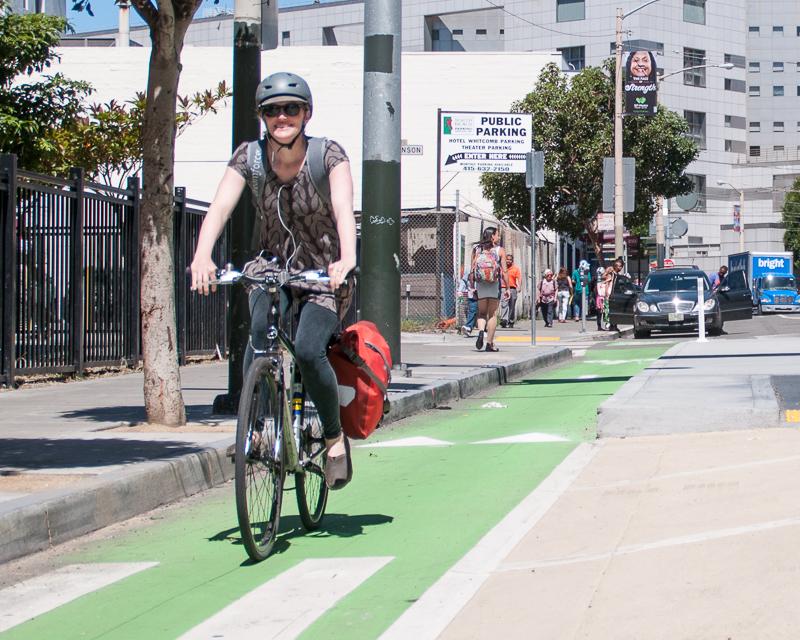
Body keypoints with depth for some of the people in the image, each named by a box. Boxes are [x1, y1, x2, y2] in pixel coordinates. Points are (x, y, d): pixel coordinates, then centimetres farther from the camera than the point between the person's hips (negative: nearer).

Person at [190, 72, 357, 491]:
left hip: (323, 273, -2)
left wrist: (347, 258, -49)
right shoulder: (249, 157, -9)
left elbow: (343, 208, -30)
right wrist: (202, 256, -41)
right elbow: (220, 207, -22)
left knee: (307, 350, -25)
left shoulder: (328, 154, -15)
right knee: (261, 328, -29)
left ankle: (335, 435, -2)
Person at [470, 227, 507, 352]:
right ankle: (490, 343, 4)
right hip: (495, 285, -2)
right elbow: (504, 271, -5)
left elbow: (472, 270, 1)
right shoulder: (500, 250, -1)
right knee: (493, 314, 5)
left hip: (480, 285, 2)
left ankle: (481, 331, -16)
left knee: (482, 313, 13)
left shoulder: (477, 249, 5)